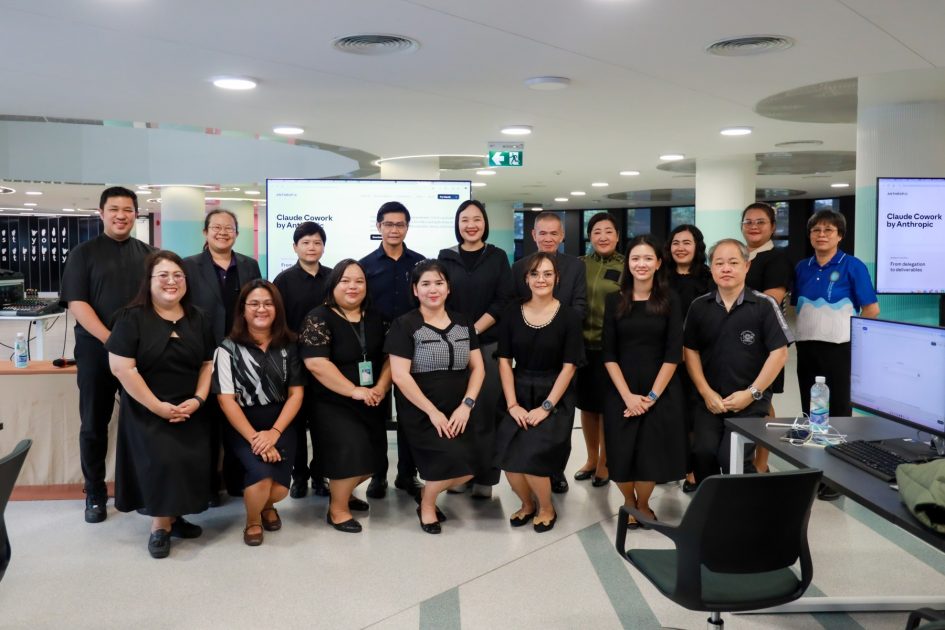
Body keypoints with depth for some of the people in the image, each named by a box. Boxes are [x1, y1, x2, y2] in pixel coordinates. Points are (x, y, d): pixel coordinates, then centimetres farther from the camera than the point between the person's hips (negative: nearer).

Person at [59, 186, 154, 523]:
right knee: (94, 424, 6)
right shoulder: (83, 253, 2)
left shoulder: (148, 254, 10)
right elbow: (76, 303, -7)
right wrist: (111, 340, -18)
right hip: (96, 350, -1)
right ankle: (95, 494, 17)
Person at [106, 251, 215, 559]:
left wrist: (198, 399, -7)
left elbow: (208, 364, 10)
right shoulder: (132, 318, -6)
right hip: (146, 412, -4)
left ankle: (170, 517, 13)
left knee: (191, 463, -9)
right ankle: (161, 525, 2)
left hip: (189, 411, 4)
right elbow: (121, 367, -14)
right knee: (161, 462, -18)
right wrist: (157, 406, -16)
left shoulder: (198, 320, 8)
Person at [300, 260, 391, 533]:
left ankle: (343, 492, 34)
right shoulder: (319, 319, -8)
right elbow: (316, 363, -19)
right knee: (351, 450, -21)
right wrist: (354, 391, -21)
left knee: (373, 456, 4)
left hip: (371, 404, 6)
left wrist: (380, 388, -11)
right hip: (333, 404, -6)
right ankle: (337, 509, 2)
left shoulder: (375, 318, 8)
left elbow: (390, 356, 7)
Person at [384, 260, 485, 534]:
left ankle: (428, 493, 20)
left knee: (468, 467, -12)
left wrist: (466, 405, -7)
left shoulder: (463, 323, 10)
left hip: (458, 412, 5)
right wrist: (433, 412, -14)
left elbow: (478, 367, 8)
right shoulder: (404, 325, -4)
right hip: (420, 414, -5)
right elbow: (399, 375, -11)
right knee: (455, 458, -23)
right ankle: (427, 503, 8)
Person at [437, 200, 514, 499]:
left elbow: (503, 301, -2)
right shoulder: (446, 257, 8)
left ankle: (484, 477, 4)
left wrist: (472, 331, -11)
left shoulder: (498, 257, 6)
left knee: (485, 411, -3)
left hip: (489, 344, -1)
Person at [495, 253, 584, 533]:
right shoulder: (512, 314, 2)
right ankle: (527, 503, 17)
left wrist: (545, 407, -13)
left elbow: (568, 367, -7)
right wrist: (512, 405, -7)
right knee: (508, 457, -16)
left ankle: (546, 508, 12)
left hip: (555, 398, -3)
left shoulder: (569, 317, -6)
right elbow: (504, 361, 2)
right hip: (519, 395, 3)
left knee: (530, 456, -20)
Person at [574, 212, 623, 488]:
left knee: (607, 406, 4)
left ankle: (604, 463, 20)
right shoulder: (579, 265, 6)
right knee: (586, 404, 12)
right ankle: (591, 458, 29)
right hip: (582, 344, 3)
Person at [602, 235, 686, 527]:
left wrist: (652, 395, -11)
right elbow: (609, 354, -1)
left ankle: (643, 504, 28)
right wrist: (627, 395, -10)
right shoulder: (615, 300, 2)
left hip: (661, 391, -1)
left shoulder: (670, 301, -1)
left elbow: (673, 353, -5)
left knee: (652, 451, 1)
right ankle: (628, 501, 29)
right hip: (621, 391, 1)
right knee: (622, 453, 1)